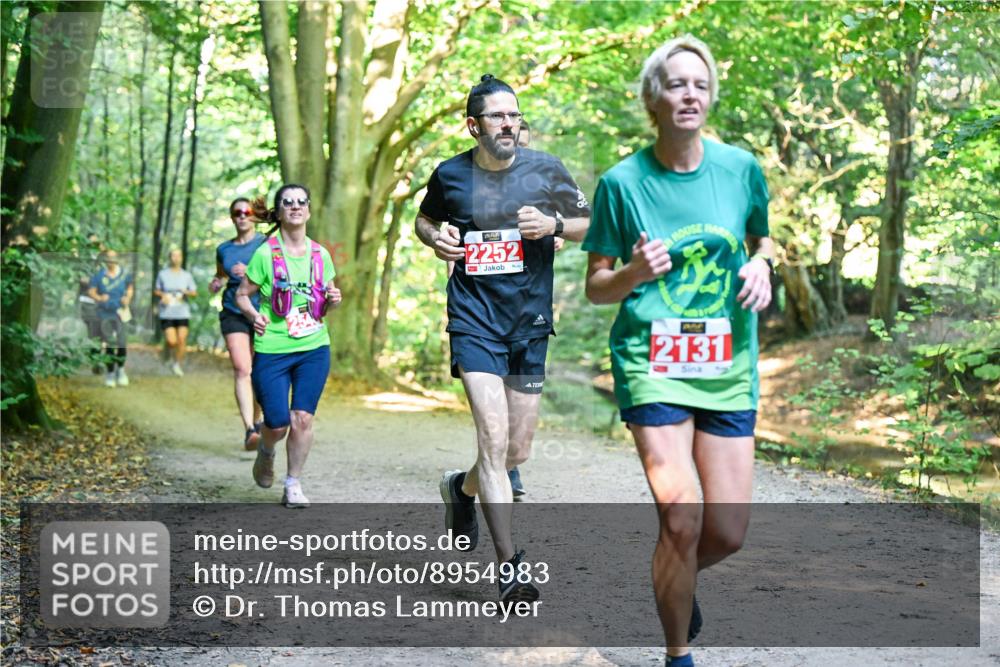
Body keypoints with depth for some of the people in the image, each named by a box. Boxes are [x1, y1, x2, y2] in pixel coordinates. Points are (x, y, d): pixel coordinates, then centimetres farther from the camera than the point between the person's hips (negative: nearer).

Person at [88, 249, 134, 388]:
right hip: (105, 313, 0)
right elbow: (91, 291, -1)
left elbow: (130, 288, 17)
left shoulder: (124, 274, 1)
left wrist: (128, 298, -2)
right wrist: (99, 298, -21)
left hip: (120, 312, 0)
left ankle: (120, 369, 16)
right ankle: (110, 374, 17)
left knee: (122, 343, -9)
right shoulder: (99, 275, -3)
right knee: (109, 344, 4)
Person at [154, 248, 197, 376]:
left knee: (182, 340, -5)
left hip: (182, 313, 1)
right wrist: (162, 295, -9)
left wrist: (186, 292, -14)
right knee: (172, 341, -10)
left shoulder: (186, 276, 6)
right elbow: (156, 290, 12)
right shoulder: (163, 274, 4)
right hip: (167, 313, -1)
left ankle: (178, 364, 14)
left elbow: (194, 292, 7)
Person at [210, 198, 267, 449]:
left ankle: (257, 421, 30)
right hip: (233, 313, 1)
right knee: (242, 370, -16)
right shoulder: (224, 249, 13)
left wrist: (250, 272, -20)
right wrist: (216, 284, 7)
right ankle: (249, 429, -24)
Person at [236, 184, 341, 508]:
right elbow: (242, 294, 3)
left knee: (302, 417, -6)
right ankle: (265, 453, 34)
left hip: (314, 349, 2)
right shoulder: (265, 253, -5)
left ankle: (294, 485, 10)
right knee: (277, 423, -2)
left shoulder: (320, 254, 6)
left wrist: (332, 300, -6)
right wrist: (254, 315, -17)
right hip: (272, 350, -2)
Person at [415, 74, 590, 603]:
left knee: (518, 451, 9)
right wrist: (436, 238, -3)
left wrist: (553, 225, -11)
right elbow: (424, 220, 20)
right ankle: (508, 566, -10)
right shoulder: (449, 175, 1)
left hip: (530, 322, 2)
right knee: (494, 437, -16)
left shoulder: (546, 170, 0)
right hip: (475, 320, -2)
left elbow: (591, 224, 10)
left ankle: (462, 487, 43)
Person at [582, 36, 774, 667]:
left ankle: (678, 580, 38)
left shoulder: (741, 167, 2)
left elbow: (763, 239, 20)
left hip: (728, 365, 3)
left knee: (728, 533, 2)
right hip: (653, 362, -3)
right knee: (682, 519, -14)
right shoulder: (623, 181, -4)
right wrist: (636, 272, -18)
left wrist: (760, 266, -3)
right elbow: (596, 286, 3)